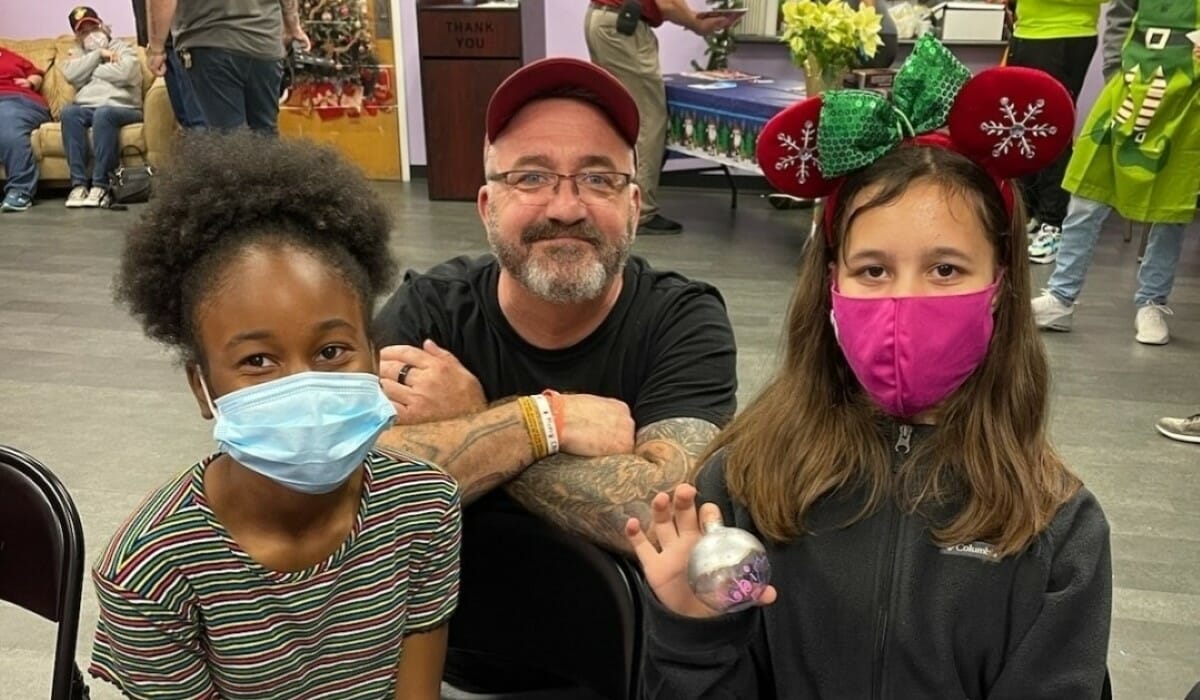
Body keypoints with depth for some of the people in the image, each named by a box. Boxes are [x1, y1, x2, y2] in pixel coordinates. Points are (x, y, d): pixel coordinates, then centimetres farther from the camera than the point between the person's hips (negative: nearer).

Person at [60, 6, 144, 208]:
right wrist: (98, 55, 1)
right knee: (69, 112, -30)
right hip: (86, 108, 4)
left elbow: (123, 73, -9)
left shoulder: (122, 48, 15)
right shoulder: (77, 53, 27)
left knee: (103, 113, -37)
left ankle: (100, 184, -37)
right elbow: (71, 75, 3)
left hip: (122, 108, -3)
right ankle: (78, 183, -34)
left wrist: (89, 69, 3)